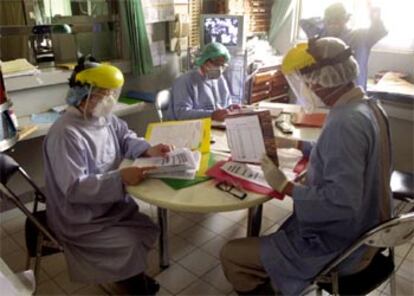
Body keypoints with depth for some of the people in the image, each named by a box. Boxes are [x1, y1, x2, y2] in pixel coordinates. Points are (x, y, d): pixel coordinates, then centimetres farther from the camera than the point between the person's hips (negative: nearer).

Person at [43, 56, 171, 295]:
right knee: (131, 245, -13)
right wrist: (120, 179, -35)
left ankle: (131, 273, 32)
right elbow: (74, 188, -31)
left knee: (149, 230, 4)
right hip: (81, 221, -8)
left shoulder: (105, 118, -3)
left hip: (112, 205, 8)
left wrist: (148, 150, -6)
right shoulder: (66, 134, -30)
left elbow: (125, 138, 14)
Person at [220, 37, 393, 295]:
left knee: (230, 255, -4)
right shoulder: (367, 106, 0)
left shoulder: (346, 122, -31)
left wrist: (285, 186, -24)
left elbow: (341, 202, -36)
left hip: (339, 248, -10)